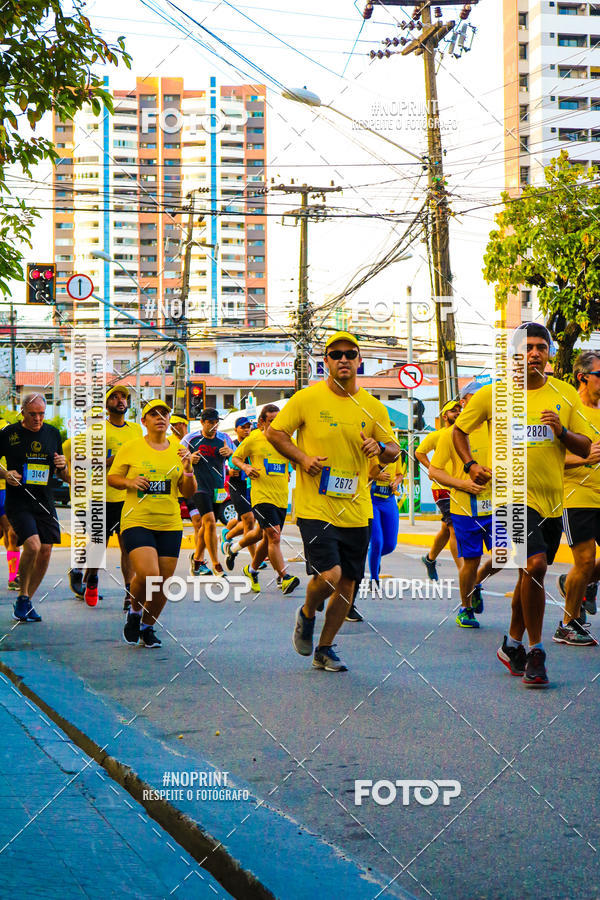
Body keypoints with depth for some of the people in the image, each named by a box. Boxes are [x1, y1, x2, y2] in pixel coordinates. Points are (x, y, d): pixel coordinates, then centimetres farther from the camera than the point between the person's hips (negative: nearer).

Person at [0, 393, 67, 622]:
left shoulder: (53, 434, 9)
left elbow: (61, 474, 17)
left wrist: (62, 466, -5)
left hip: (44, 502, 5)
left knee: (45, 552, 1)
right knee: (32, 545, -21)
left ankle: (27, 602, 19)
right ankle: (22, 598, -2)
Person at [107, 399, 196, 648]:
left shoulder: (178, 451, 9)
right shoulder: (130, 448, 1)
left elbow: (188, 492, 11)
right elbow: (112, 478, 8)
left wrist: (188, 470, -7)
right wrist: (130, 482, -11)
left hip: (170, 524, 4)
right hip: (137, 521, -3)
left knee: (163, 583, 1)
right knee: (148, 574, -22)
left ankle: (148, 627, 26)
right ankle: (134, 612, 10)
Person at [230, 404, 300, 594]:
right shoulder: (253, 440, 0)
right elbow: (235, 457, 11)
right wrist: (245, 468, -8)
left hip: (281, 498, 5)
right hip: (262, 496, -5)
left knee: (268, 540, 14)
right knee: (274, 537, -18)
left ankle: (252, 569, 36)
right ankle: (284, 578, -20)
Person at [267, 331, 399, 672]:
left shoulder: (373, 407, 6)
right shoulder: (307, 398, -3)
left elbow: (394, 450, 12)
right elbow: (275, 432, 4)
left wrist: (380, 447, -11)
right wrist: (302, 458, -10)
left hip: (357, 510, 4)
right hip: (315, 507, -4)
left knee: (347, 582, 7)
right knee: (329, 574, -18)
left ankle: (325, 648, 25)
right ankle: (307, 615, 16)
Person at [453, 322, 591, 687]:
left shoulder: (566, 394, 4)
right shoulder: (493, 395, -3)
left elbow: (585, 449, 5)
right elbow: (460, 429, 12)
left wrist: (562, 432, -14)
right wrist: (471, 464, -3)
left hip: (552, 499, 4)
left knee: (532, 573, 15)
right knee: (535, 565, -21)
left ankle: (513, 644, 33)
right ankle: (535, 651, -10)